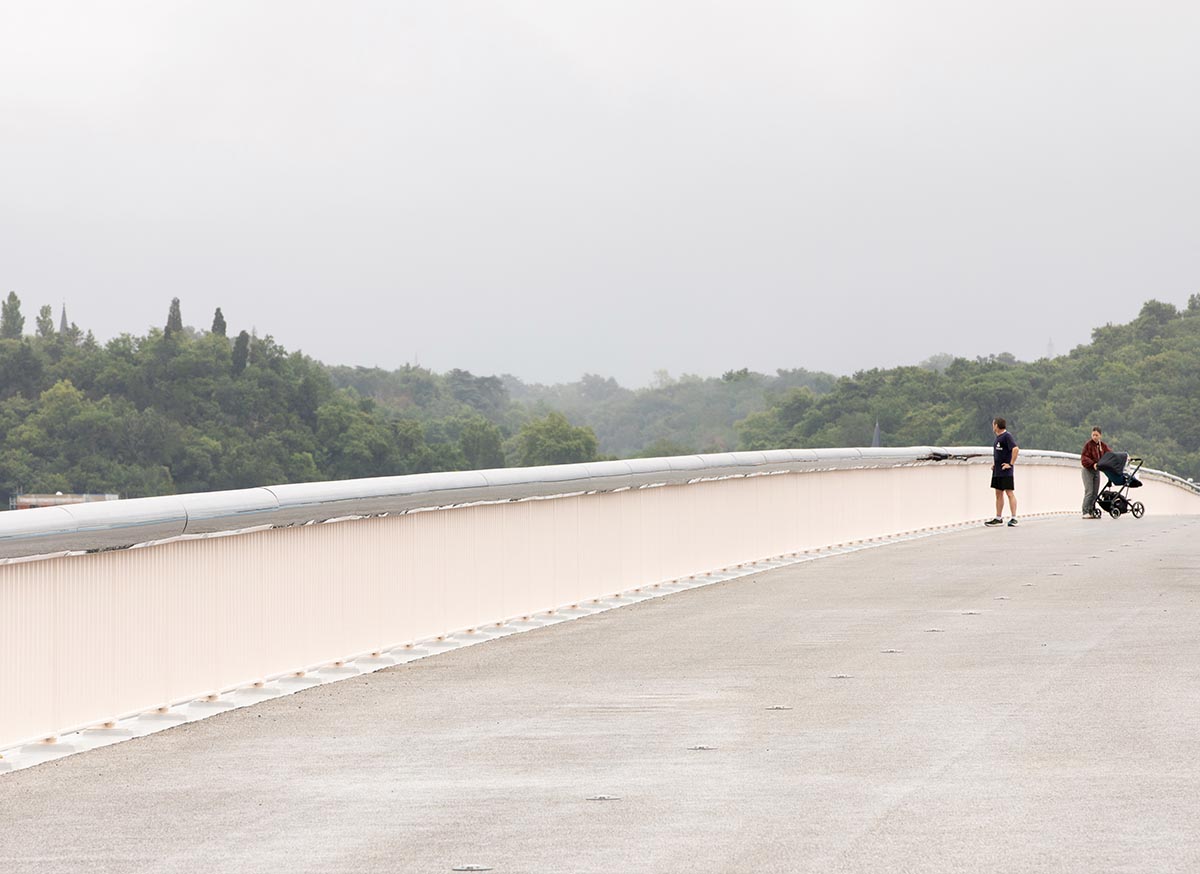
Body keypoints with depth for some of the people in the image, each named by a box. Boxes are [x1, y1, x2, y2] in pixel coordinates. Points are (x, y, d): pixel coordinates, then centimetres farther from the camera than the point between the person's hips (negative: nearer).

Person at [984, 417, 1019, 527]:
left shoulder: (1007, 436, -12)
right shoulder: (998, 437, 16)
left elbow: (1016, 449, -24)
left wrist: (1011, 464, -21)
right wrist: (994, 463, 17)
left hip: (1005, 472, -10)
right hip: (997, 471, 10)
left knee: (1010, 493, -7)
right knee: (998, 494, 11)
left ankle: (1014, 518, -6)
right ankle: (998, 519, 16)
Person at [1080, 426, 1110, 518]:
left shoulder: (1103, 445, 7)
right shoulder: (1088, 445, -11)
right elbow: (1084, 458, -16)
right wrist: (1093, 464, -28)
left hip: (1097, 470, 6)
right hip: (1088, 470, -6)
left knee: (1095, 492, 6)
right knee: (1089, 492, -13)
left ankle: (1092, 512, 11)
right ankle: (1085, 512, -14)